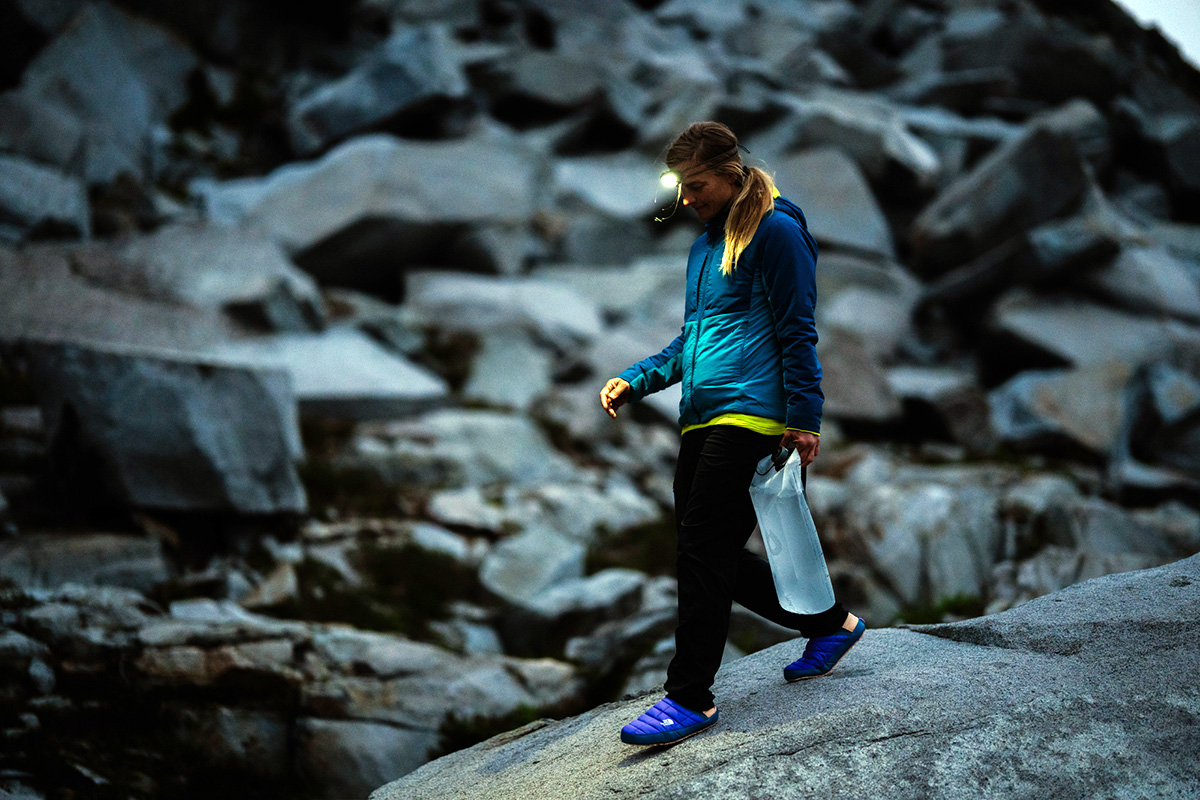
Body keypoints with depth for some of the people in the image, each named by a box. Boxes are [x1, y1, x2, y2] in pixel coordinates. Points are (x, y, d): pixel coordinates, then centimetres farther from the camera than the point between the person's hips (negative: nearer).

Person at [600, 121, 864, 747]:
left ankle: (691, 696, -8)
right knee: (716, 558, 9)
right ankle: (830, 623, 26)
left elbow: (797, 331, -9)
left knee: (702, 548, -13)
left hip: (749, 414, -9)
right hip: (702, 420, 9)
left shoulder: (774, 232, -5)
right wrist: (637, 379, 14)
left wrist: (804, 417, -15)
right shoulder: (704, 246, 22)